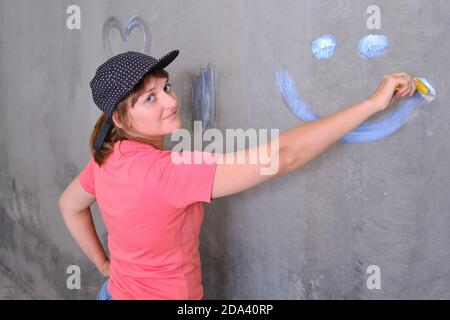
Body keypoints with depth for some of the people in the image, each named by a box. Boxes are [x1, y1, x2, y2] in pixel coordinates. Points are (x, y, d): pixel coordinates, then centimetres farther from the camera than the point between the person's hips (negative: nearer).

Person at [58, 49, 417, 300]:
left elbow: (69, 205, 11)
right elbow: (283, 156, -39)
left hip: (120, 290, 8)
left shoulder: (108, 156, -8)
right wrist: (373, 102, -33)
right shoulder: (165, 171, -34)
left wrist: (104, 264, 13)